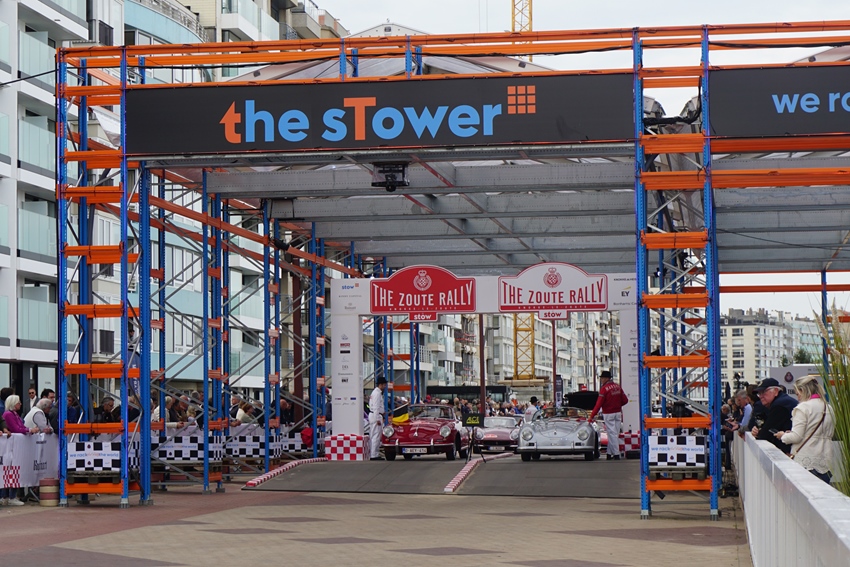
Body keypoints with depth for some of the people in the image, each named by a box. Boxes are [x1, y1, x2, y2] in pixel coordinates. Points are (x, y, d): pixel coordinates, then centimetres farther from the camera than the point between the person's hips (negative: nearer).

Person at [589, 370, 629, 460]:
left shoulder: (604, 388, -14)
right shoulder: (617, 386, 6)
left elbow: (599, 404, -17)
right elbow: (625, 400, 7)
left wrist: (592, 416, -15)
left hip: (608, 414, -6)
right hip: (618, 413, 6)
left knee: (612, 434, -2)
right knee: (614, 433, 10)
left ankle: (616, 454, -3)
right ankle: (609, 453, 15)